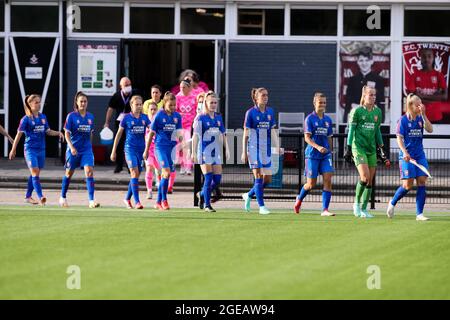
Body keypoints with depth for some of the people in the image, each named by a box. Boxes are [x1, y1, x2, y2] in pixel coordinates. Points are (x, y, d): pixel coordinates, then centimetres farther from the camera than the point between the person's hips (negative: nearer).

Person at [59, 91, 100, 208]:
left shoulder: (90, 117, 5)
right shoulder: (71, 116, -7)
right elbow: (67, 133, -9)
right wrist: (71, 147, -20)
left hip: (87, 149, 2)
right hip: (74, 149, -2)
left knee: (89, 171, -14)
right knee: (69, 173, 11)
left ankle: (91, 200, -18)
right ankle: (63, 198, 30)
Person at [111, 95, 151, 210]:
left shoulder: (144, 117, 8)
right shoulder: (126, 118, -1)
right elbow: (119, 134, 4)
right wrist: (114, 151, 4)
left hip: (141, 148, 4)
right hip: (130, 148, -4)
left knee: (136, 175, 9)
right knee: (134, 173, -15)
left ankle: (127, 199, 26)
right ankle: (137, 201, -19)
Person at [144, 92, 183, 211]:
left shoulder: (177, 116, 7)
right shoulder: (159, 115, -4)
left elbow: (178, 133, 10)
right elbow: (151, 133, 1)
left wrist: (180, 138, -15)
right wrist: (146, 151, 3)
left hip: (172, 147, 4)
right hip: (161, 147, -4)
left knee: (165, 174, 6)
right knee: (167, 172, -18)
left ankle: (158, 202, 16)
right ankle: (164, 200, -10)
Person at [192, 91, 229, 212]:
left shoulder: (219, 117, 10)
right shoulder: (201, 118, -6)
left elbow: (222, 134, 17)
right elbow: (195, 136, -8)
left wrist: (226, 149, 12)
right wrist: (194, 152, -13)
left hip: (216, 151, 6)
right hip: (205, 151, -6)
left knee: (217, 179, 2)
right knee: (208, 178, -10)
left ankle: (202, 194, 26)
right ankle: (207, 205, -2)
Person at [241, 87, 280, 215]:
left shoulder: (270, 112, 8)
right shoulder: (251, 112, -5)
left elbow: (273, 131, 13)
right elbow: (246, 133, -4)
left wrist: (278, 147, 2)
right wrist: (244, 152, -7)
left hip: (266, 149, 5)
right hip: (254, 148, -5)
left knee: (268, 179, 5)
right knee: (258, 177, -9)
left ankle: (249, 195, 27)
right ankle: (261, 206, -6)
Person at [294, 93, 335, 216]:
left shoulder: (328, 120, 9)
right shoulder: (310, 119, -6)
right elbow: (307, 138, -13)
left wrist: (330, 151, 17)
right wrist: (318, 147, -27)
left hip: (326, 155, 4)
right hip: (312, 155, -4)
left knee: (328, 180, -11)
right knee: (311, 184, 1)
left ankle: (325, 210, -10)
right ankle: (299, 199, 32)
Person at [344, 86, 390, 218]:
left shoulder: (377, 112, 9)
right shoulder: (357, 111, -5)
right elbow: (351, 130, -3)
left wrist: (381, 149, 16)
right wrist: (348, 148, -7)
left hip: (371, 149, 5)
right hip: (359, 148, -5)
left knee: (370, 181, 4)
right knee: (365, 177, -18)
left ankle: (363, 209, 12)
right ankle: (357, 203, 2)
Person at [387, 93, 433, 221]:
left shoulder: (420, 119, 8)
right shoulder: (403, 120, -5)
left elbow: (430, 129, -6)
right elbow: (399, 138, -8)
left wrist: (423, 115, -11)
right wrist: (404, 152, -21)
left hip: (420, 155, 5)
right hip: (407, 156, -5)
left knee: (422, 182, -5)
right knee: (408, 184, -7)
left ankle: (419, 214, -2)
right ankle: (392, 203, 19)